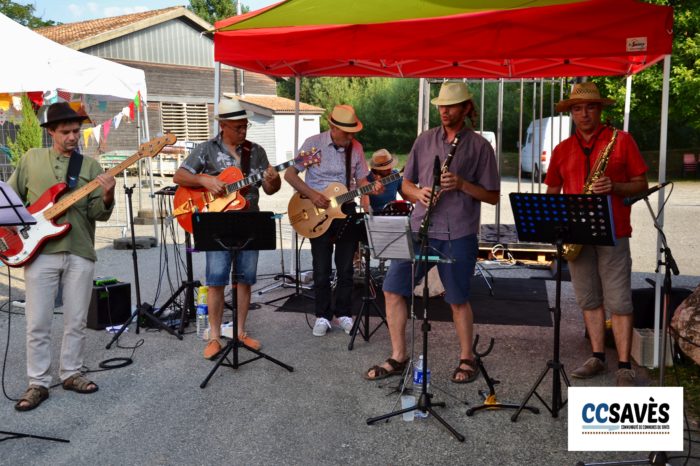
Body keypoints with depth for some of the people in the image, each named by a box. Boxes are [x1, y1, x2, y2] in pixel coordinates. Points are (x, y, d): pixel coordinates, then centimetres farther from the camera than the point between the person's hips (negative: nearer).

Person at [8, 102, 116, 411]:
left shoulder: (90, 166, 7)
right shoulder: (31, 159, 9)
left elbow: (98, 214, -1)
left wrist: (107, 197, -22)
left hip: (80, 253, 1)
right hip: (40, 251, 0)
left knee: (76, 321, 8)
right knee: (37, 323, 2)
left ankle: (71, 373, 23)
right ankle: (38, 383, 14)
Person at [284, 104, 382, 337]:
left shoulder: (356, 147, 2)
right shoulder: (314, 143, -8)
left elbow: (361, 179, 10)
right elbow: (290, 173, -8)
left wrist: (370, 189, -11)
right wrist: (311, 194, -19)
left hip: (346, 213, 3)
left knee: (346, 269, 7)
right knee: (322, 270, 3)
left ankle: (343, 315, 21)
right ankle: (322, 316, 16)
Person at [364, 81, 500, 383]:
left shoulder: (479, 146, 2)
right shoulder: (425, 140, 12)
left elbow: (493, 196, 1)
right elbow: (406, 184, 15)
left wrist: (462, 184, -15)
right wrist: (419, 193, -7)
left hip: (458, 234, -3)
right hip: (420, 228, 4)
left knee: (458, 299, 5)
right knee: (393, 289, 0)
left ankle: (467, 359, 26)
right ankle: (398, 357, 14)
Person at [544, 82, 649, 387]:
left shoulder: (622, 141, 2)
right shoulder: (562, 150, 12)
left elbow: (641, 185, 2)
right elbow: (552, 192, 16)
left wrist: (614, 187, -17)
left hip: (612, 234, -3)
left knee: (618, 301, -4)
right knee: (589, 300, 10)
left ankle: (624, 367, 3)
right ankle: (597, 357, 20)